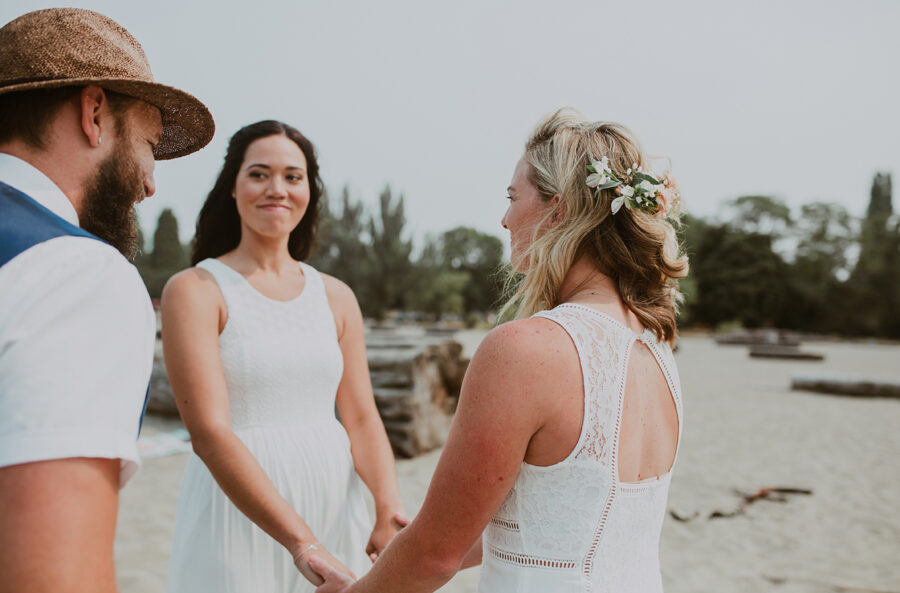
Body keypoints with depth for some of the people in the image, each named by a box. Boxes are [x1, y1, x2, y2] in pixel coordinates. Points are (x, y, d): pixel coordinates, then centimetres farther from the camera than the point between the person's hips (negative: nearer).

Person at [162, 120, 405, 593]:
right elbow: (209, 432, -17)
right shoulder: (194, 290, -8)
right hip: (238, 514, -4)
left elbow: (362, 419, 3)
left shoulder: (336, 297, 6)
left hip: (334, 510, 4)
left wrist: (389, 509, -16)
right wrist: (302, 543, -26)